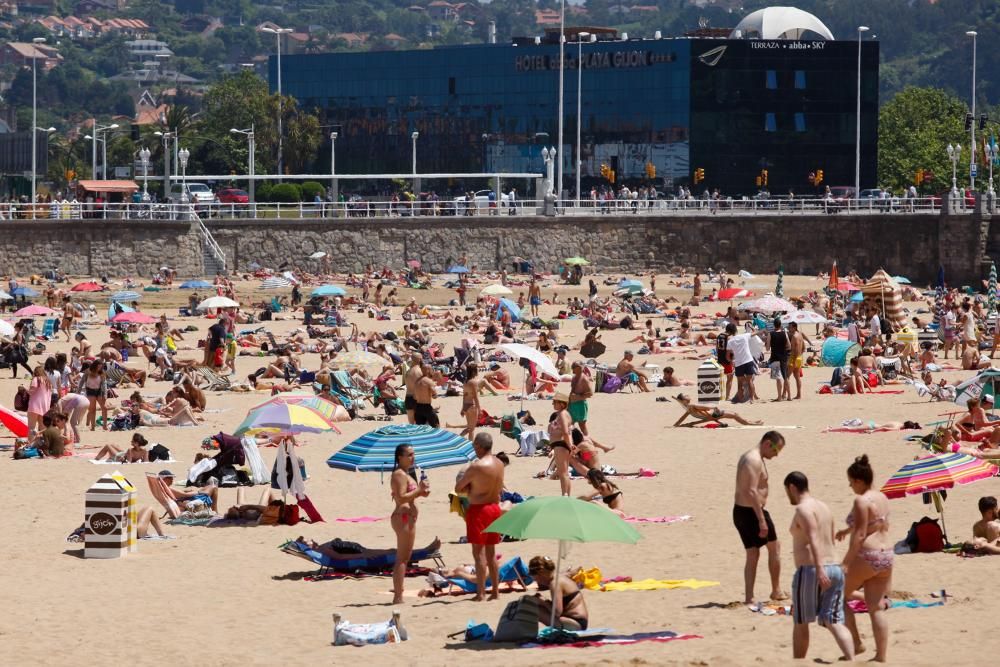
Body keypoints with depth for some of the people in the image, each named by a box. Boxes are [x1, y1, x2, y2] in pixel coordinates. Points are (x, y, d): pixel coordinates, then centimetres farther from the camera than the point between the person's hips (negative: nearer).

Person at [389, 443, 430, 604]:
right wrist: (419, 490, -19)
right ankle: (398, 597, -12)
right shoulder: (399, 474, -13)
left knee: (404, 558, 12)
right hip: (403, 517, -11)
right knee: (402, 558, -11)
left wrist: (421, 492, 7)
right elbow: (401, 498, -22)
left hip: (409, 518, 11)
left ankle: (398, 596, 16)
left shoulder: (406, 474, 19)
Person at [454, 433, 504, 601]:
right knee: (491, 552, 15)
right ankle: (495, 591, 17)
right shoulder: (499, 464, 5)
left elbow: (458, 488, -13)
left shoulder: (476, 466, -19)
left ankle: (480, 592, -5)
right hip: (494, 508, 7)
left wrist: (467, 487, 7)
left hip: (478, 509, -7)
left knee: (479, 552, -4)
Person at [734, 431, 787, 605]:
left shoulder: (747, 457, 16)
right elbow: (752, 492, -25)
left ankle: (748, 597, 4)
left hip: (740, 511, 9)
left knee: (752, 554, 10)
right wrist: (762, 520, -27)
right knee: (774, 547, 9)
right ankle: (776, 591, 18)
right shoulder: (755, 461, -17)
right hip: (751, 512, -9)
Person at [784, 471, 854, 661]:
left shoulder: (803, 509, -8)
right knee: (834, 622, -1)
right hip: (834, 568, 7)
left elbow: (813, 539, -21)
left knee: (800, 622, 9)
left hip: (810, 569, -7)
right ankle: (851, 661, -20)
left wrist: (819, 569, -29)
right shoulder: (824, 507, 19)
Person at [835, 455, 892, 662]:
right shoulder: (882, 498, 11)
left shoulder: (861, 501, -15)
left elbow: (860, 536, -20)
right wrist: (848, 529, 46)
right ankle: (881, 656, 6)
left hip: (866, 557, -8)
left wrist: (846, 562, -19)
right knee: (877, 608, 9)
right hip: (886, 556, 8)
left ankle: (856, 644, 8)